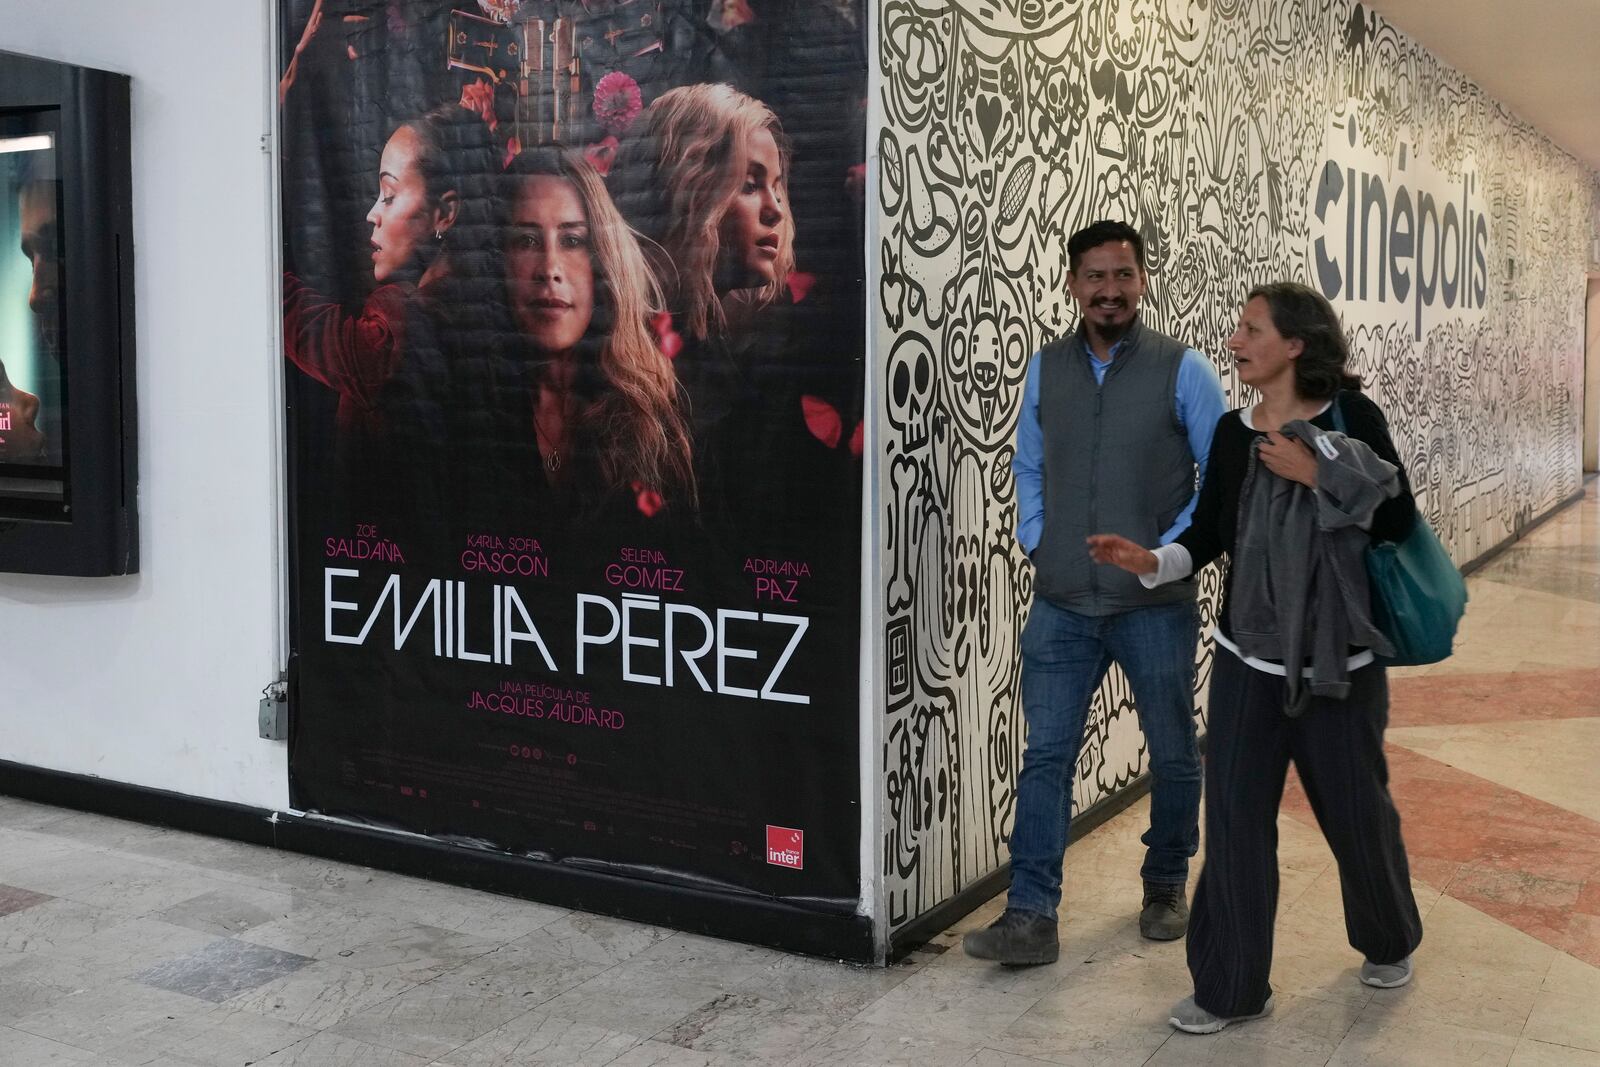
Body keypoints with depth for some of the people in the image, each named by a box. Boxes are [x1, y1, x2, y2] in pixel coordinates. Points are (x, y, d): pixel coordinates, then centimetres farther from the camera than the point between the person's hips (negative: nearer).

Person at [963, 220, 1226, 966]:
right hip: (1062, 603, 2)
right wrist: (1035, 537, 3)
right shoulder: (1045, 368, 5)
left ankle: (1164, 889, 34)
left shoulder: (1182, 370, -5)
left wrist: (1168, 550, -11)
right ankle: (1030, 917, 4)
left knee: (1173, 755, 13)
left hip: (1155, 603, -2)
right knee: (1046, 755, 0)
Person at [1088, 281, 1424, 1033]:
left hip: (1339, 660, -3)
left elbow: (1398, 522, -11)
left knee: (1355, 810, 12)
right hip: (1248, 659, 3)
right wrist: (1152, 561, -15)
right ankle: (1231, 987, 14)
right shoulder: (1232, 431, 2)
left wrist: (1318, 476, -20)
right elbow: (1209, 533, 2)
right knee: (1235, 815, 2)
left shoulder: (1352, 417, -8)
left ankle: (1391, 941, 41)